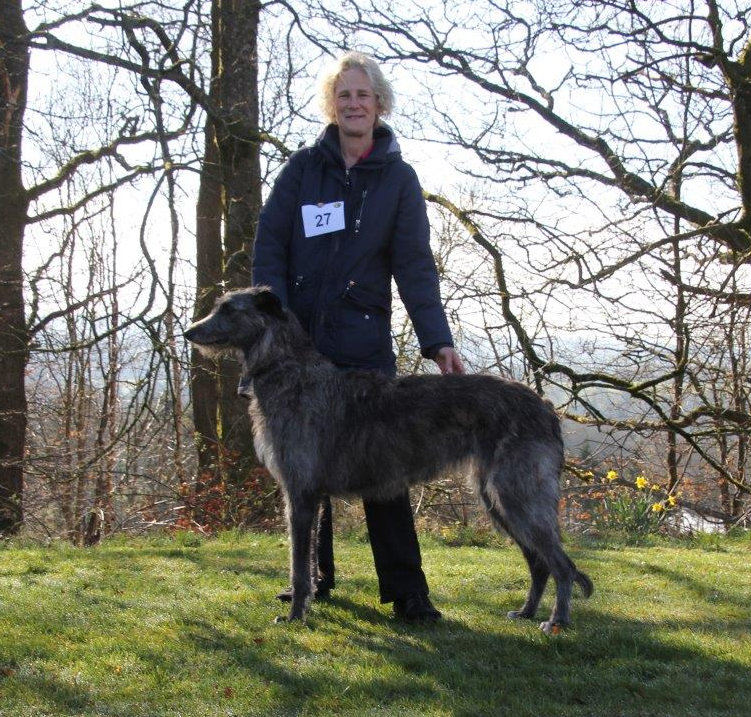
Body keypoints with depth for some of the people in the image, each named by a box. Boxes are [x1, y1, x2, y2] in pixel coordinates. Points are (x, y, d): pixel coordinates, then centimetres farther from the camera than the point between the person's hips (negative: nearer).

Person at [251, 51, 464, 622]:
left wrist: (437, 339, -16)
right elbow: (269, 246, 3)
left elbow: (415, 265, -4)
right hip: (299, 339, 2)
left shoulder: (398, 178, 3)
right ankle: (314, 575, 23)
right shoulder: (303, 168, 6)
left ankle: (405, 588, -3)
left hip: (365, 343, -2)